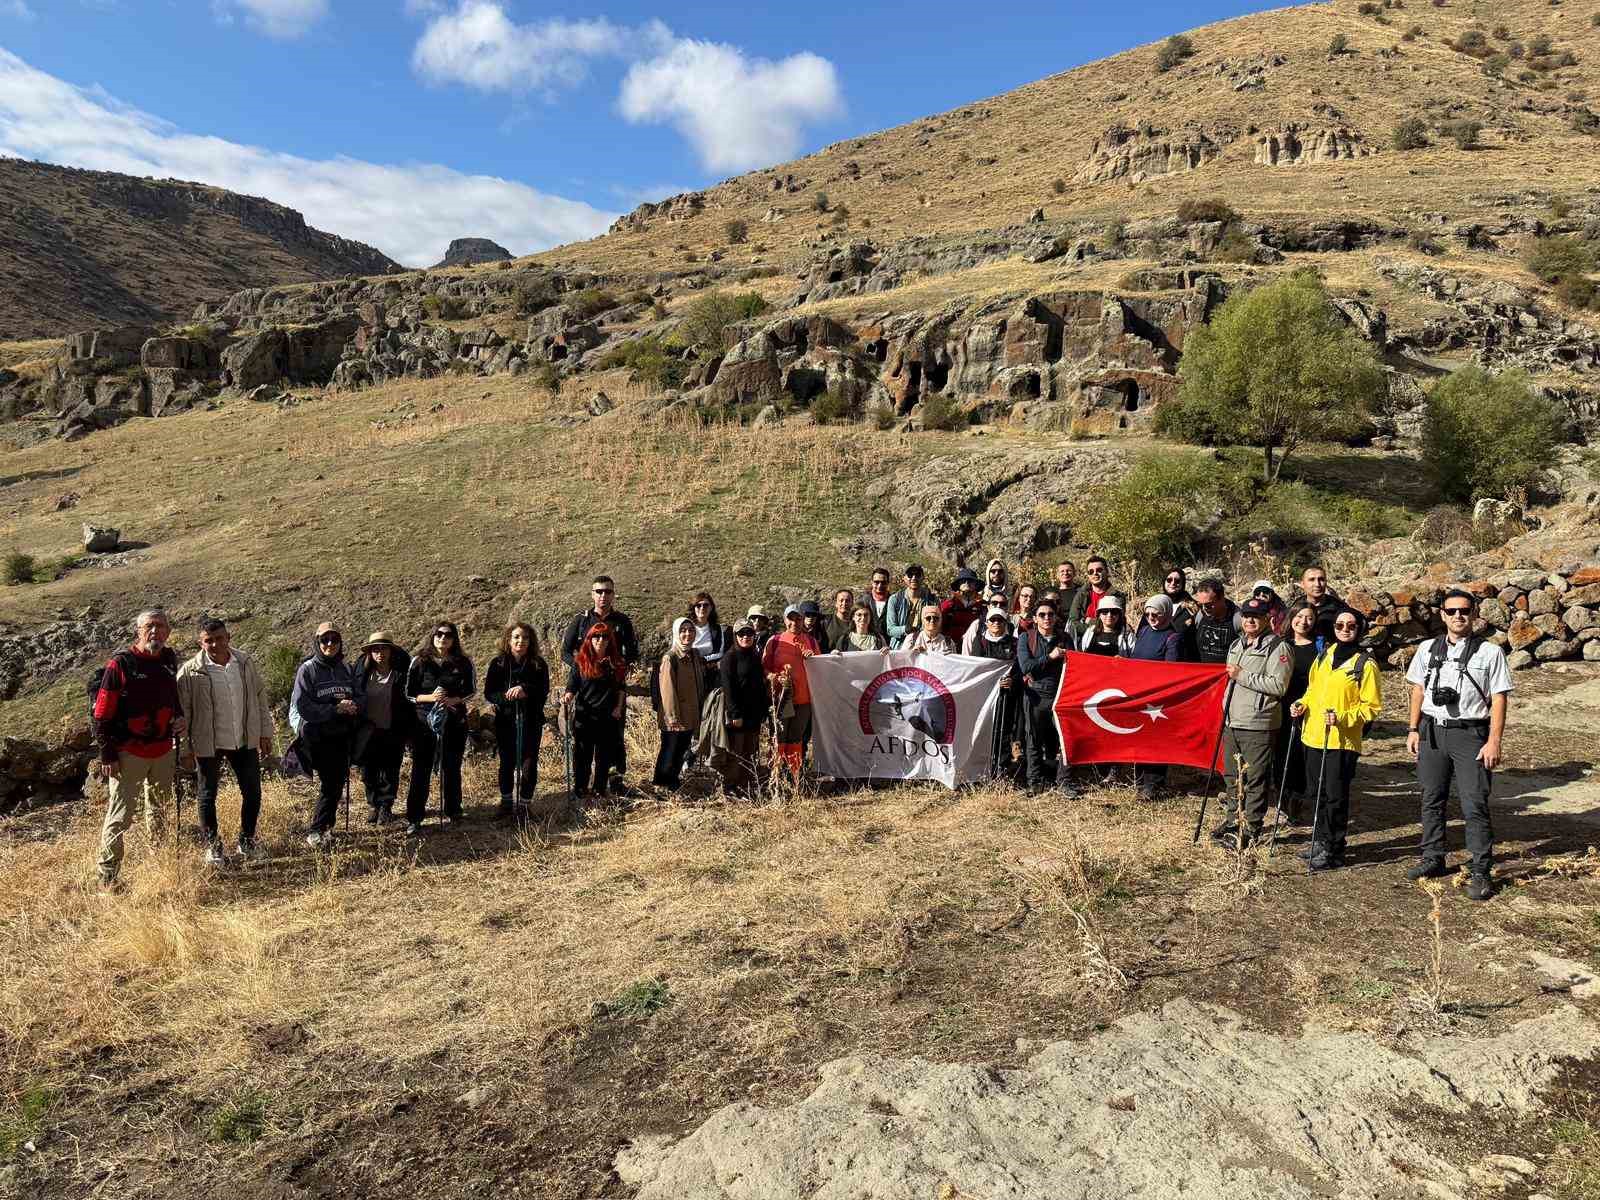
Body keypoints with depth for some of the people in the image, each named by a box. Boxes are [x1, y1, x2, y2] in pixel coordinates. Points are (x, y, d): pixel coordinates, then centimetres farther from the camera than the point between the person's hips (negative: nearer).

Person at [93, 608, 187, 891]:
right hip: (129, 753, -6)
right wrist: (107, 755, -12)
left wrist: (179, 719, 2)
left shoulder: (169, 659, 4)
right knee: (119, 814, -3)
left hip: (164, 751, 6)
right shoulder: (120, 664, -13)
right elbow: (102, 714, -11)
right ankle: (108, 875, 7)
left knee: (159, 810, 18)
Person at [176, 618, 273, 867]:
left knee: (252, 791, 10)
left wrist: (265, 732, 7)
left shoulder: (245, 663, 0)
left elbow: (260, 697, 8)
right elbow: (182, 713, -8)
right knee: (207, 795, 10)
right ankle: (213, 846, 26)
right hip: (208, 743, -3)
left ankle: (247, 841, 29)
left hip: (245, 740, 3)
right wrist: (185, 750, -8)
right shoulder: (190, 671, -11)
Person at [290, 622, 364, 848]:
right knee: (330, 783, -8)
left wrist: (353, 706, -14)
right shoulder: (307, 670, -5)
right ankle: (316, 832, 3)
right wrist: (335, 709, -19)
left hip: (343, 736, 5)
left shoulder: (347, 669, 9)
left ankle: (326, 826, 21)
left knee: (337, 782, 7)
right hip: (319, 736, -5)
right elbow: (302, 707, -12)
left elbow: (362, 697, 10)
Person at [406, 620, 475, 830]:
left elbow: (471, 690, 7)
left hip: (454, 723, 1)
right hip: (423, 722, -1)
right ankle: (414, 819, 3)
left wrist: (455, 700, -12)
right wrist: (430, 697, -17)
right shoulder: (419, 661, -1)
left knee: (451, 768, 11)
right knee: (420, 769, -3)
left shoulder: (463, 663, 2)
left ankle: (452, 811, 26)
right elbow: (408, 693, 0)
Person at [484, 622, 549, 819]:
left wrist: (525, 691, -23)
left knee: (529, 764, 2)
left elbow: (543, 692, -6)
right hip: (505, 722, 1)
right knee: (507, 763, 12)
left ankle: (524, 805, 16)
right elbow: (488, 693, -2)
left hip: (531, 722, -1)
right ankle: (506, 803, 27)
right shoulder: (498, 663, 0)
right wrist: (507, 695, -20)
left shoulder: (538, 664, -1)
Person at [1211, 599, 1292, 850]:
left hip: (1258, 725, -8)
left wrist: (1243, 676, -18)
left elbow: (1279, 685, -20)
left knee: (1256, 779, -1)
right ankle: (1233, 819, 30)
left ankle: (1251, 829, 8)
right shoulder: (1236, 645, 15)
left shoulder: (1277, 647, -9)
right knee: (1232, 775, 16)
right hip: (1232, 721, 8)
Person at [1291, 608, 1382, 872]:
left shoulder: (1365, 664, -7)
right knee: (1320, 792, 15)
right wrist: (1301, 704, 4)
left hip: (1342, 741, -6)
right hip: (1314, 737, 6)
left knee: (1335, 796, 0)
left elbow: (1371, 707, -7)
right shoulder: (1324, 657, 11)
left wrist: (1342, 718, -20)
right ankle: (1321, 842, 28)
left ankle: (1333, 851, 11)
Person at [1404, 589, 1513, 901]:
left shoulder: (1490, 652, -3)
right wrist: (1413, 730, 9)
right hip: (1432, 732, 4)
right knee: (1432, 800, 13)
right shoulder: (1428, 649, 8)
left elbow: (1499, 699, -4)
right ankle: (1433, 858, 27)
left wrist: (1494, 741, -9)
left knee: (1475, 805, -3)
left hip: (1470, 735, -4)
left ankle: (1481, 872, 6)